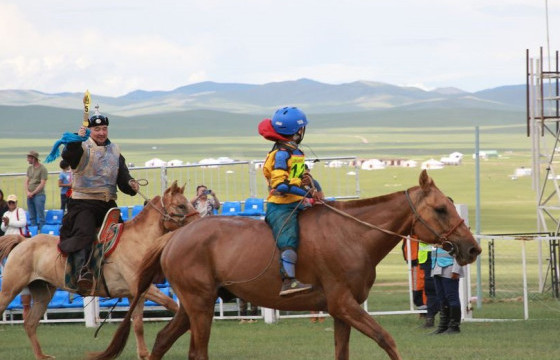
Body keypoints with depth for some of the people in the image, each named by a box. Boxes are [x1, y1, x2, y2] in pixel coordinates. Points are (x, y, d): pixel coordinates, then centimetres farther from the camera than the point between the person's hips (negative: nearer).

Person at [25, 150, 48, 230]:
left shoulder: (42, 169, -7)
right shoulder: (29, 168, 14)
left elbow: (42, 184, -11)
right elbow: (27, 181, 13)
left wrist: (32, 193, -11)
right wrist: (27, 192, -4)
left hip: (39, 195, -7)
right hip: (30, 196, 7)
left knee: (40, 216, -7)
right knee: (32, 217, 9)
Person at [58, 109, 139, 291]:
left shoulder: (115, 150, 17)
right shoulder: (83, 147, 0)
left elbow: (122, 174, 17)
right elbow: (68, 155, -22)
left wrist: (130, 184, -5)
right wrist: (77, 140, -40)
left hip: (108, 203, 6)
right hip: (84, 202, -6)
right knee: (84, 233, -28)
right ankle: (82, 270, -42)